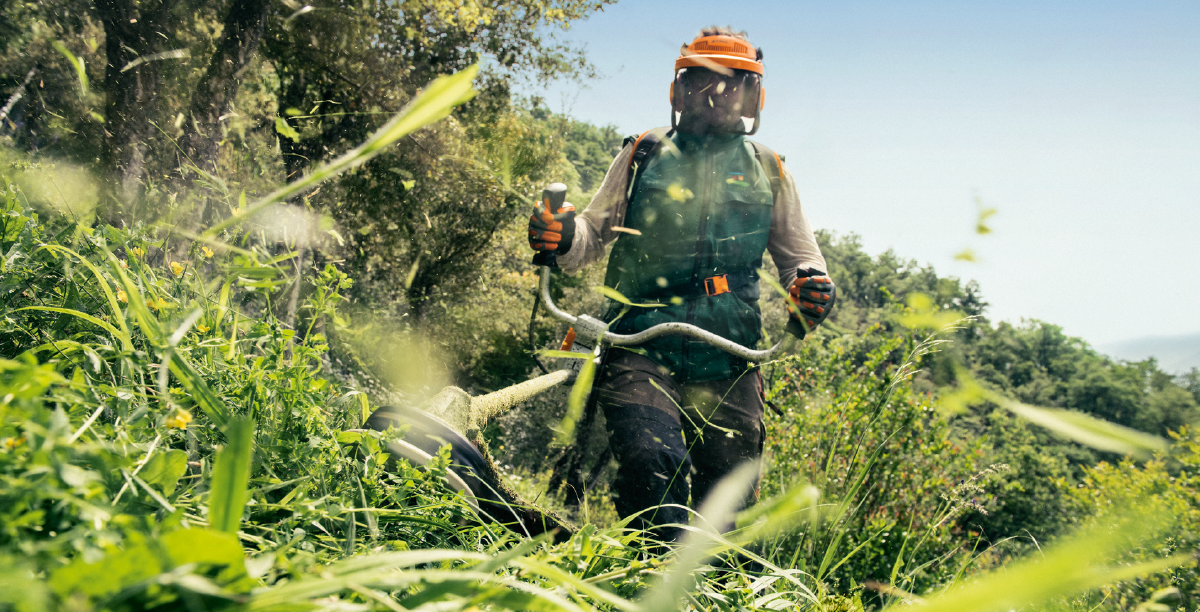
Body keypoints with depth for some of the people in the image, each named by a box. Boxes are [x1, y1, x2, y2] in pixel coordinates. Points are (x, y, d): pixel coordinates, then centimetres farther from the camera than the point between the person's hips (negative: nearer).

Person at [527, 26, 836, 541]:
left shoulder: (767, 171, 14)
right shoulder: (643, 154, 12)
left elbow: (799, 256, 20)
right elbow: (597, 232, 15)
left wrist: (811, 291, -4)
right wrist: (563, 236, -9)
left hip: (727, 365, 2)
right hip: (641, 349, -1)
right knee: (652, 463, -25)